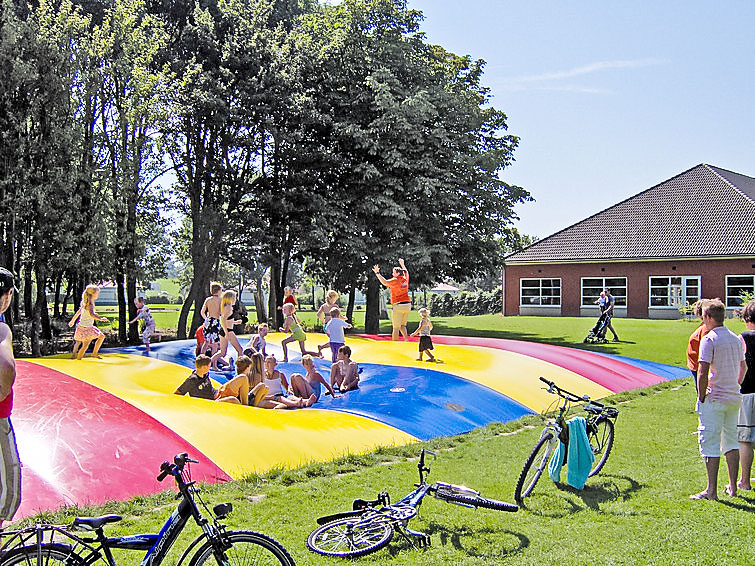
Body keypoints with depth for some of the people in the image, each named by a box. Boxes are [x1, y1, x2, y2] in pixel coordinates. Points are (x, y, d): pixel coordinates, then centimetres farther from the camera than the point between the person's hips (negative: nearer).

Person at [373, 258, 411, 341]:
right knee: (402, 325, 17)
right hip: (408, 305, 7)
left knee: (396, 327, -3)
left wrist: (377, 273, -22)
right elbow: (406, 272, 32)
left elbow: (385, 282, -25)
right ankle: (406, 339, 3)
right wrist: (402, 264, 47)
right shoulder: (405, 279, 9)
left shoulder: (395, 280, -11)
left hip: (399, 306, -7)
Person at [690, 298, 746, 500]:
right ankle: (732, 487, 23)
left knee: (710, 442, -2)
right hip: (734, 398, 8)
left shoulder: (709, 339, -14)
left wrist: (701, 397, -10)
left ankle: (712, 491, 0)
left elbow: (702, 373, -20)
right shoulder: (735, 338, 10)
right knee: (731, 440, 17)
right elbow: (743, 367, 20)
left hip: (715, 399, -8)